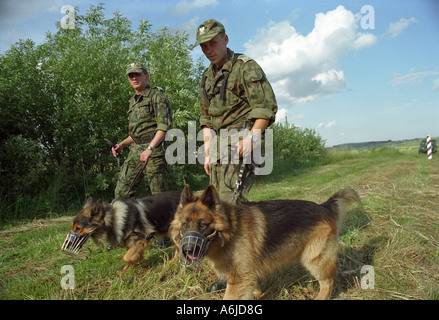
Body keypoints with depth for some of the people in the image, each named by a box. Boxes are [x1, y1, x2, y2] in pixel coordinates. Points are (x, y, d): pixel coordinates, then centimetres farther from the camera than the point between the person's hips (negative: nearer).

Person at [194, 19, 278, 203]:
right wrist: (207, 153, 13)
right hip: (219, 145, 7)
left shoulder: (246, 67, -5)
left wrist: (251, 137, -23)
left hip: (242, 142, -7)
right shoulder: (207, 77, 17)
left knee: (230, 200, -18)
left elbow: (267, 107, -11)